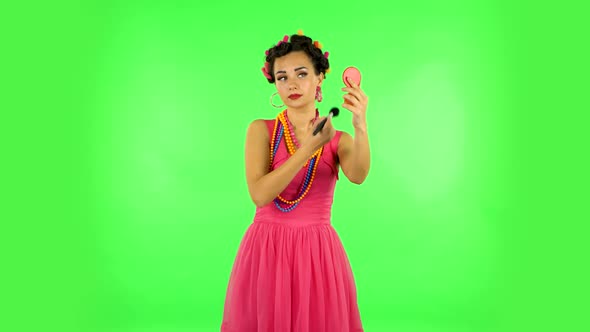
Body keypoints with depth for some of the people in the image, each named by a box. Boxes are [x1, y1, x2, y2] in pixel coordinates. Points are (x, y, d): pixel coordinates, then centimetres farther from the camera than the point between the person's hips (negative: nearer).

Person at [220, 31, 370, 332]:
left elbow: (358, 176, -18)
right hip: (265, 250, -1)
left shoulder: (338, 139, 3)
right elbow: (259, 194, -14)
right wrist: (308, 148, -21)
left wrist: (360, 127, -35)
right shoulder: (261, 130, 0)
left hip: (318, 253, 1)